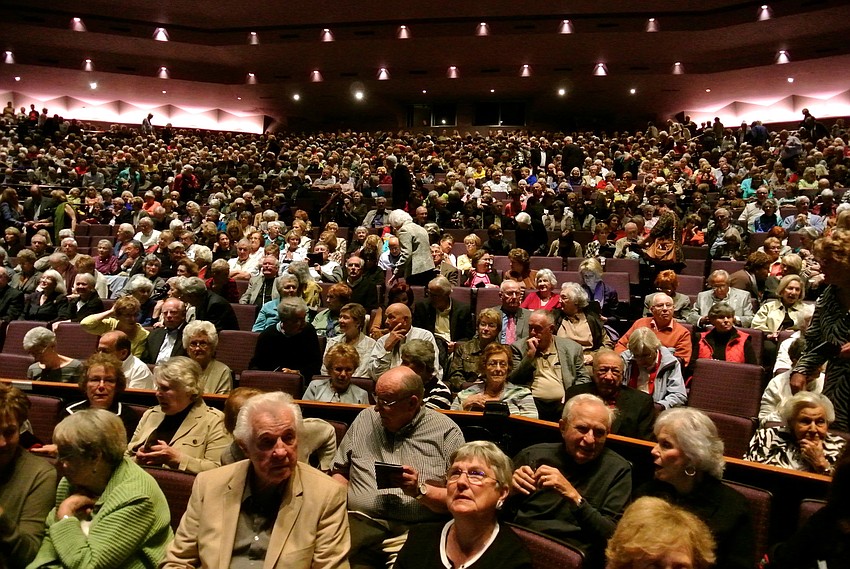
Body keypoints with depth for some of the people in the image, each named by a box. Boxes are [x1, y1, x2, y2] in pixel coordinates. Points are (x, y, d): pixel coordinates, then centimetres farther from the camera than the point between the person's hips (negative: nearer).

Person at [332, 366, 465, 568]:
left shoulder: (446, 432, 3)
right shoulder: (365, 419, 14)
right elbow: (340, 470, 21)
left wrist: (421, 490, -13)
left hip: (413, 531, -3)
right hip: (358, 523, 3)